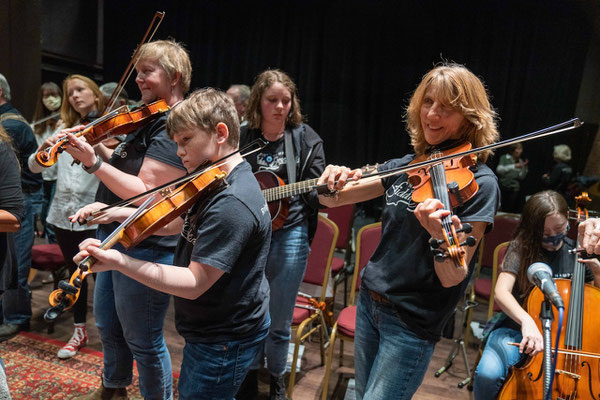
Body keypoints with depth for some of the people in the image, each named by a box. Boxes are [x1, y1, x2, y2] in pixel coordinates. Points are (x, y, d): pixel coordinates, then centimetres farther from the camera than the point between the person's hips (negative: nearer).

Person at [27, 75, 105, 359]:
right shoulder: (64, 129, 11)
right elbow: (35, 167, 6)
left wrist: (95, 145, -36)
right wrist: (44, 148, -15)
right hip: (64, 212, 5)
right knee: (75, 272, 15)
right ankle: (80, 331, 30)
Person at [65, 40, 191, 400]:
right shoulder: (149, 120, 11)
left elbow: (144, 193, -26)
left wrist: (93, 163, -29)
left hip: (145, 247, -10)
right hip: (116, 235, 10)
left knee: (143, 341, 6)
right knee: (108, 325, 26)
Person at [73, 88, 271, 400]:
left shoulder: (232, 204, -30)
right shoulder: (217, 184, 3)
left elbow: (194, 284, -29)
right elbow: (174, 224, 10)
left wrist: (119, 262, -34)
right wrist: (116, 213, 0)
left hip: (221, 344, -9)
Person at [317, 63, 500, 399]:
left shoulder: (479, 183, -15)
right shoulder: (406, 166, 1)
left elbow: (451, 278, -20)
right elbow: (331, 200, 5)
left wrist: (442, 235, -41)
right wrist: (332, 184, -18)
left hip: (413, 324, -5)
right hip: (370, 301, 6)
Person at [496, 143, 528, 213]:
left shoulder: (520, 161, 10)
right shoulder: (504, 158, 2)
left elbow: (521, 177, 6)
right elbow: (499, 170, -14)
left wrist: (524, 167, -8)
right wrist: (513, 166, -18)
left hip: (515, 189, 2)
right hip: (503, 188, -2)